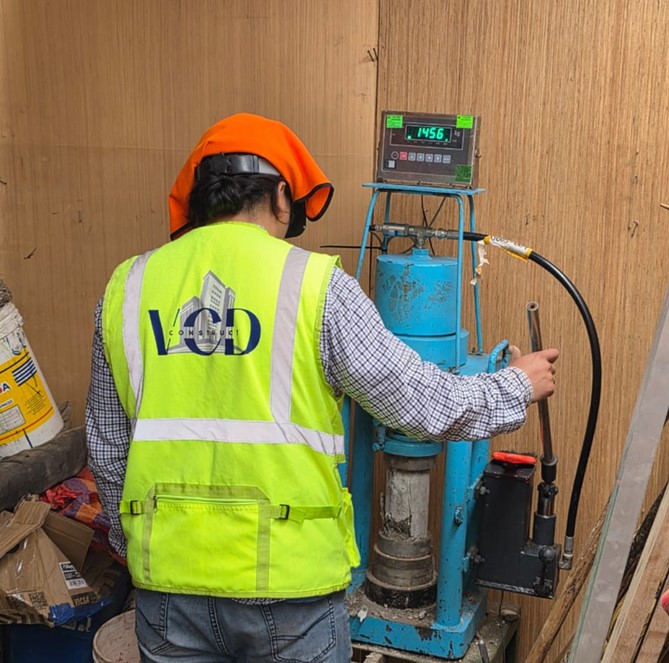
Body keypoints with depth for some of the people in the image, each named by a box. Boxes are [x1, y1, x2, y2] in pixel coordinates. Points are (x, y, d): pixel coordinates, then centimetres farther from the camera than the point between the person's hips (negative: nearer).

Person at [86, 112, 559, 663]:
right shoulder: (314, 284, -10)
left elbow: (108, 449, 10)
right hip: (287, 586, -3)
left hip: (168, 579, 3)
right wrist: (517, 387, 12)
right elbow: (423, 404, -6)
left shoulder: (129, 287, 2)